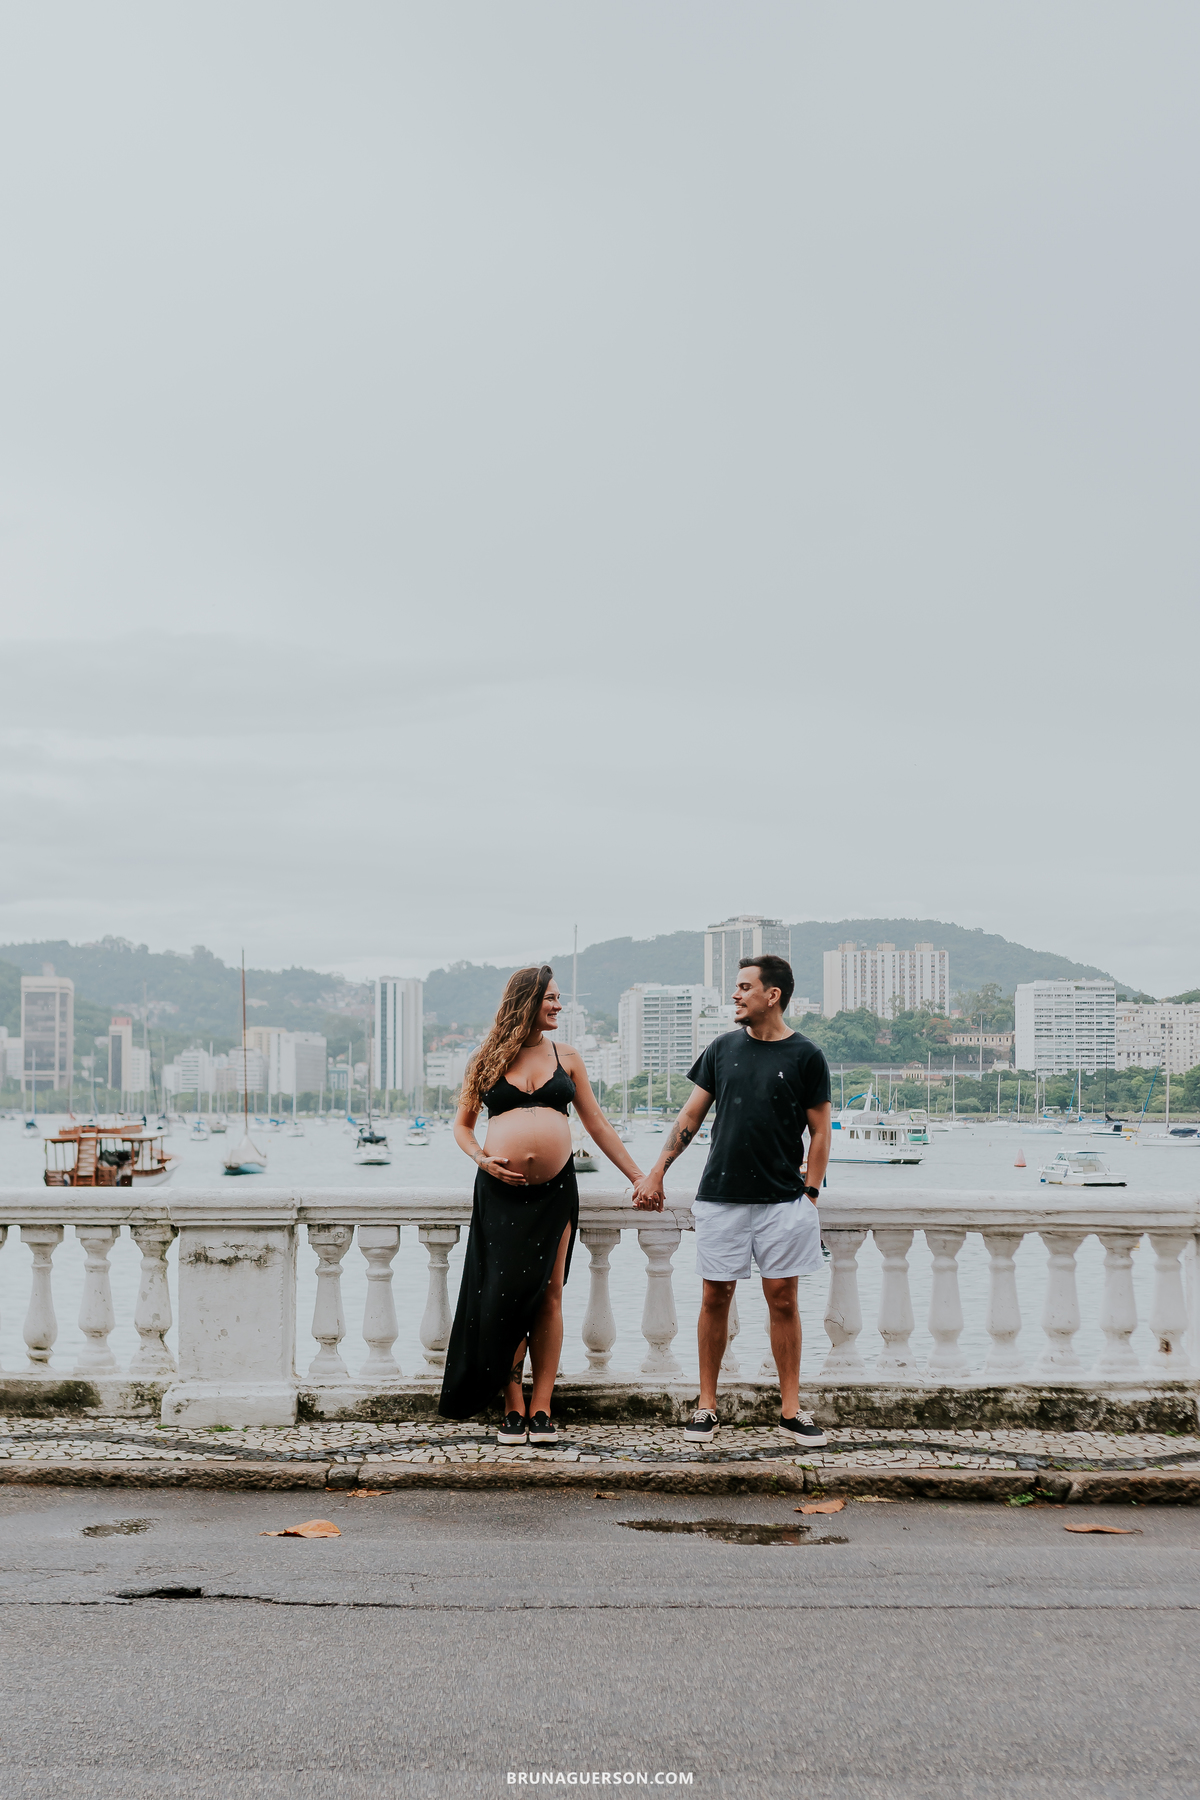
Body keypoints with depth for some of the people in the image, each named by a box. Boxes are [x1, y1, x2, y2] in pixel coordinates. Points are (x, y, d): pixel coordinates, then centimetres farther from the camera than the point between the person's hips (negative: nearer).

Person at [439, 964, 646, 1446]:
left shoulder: (566, 1058, 11)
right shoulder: (488, 1060, 6)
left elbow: (597, 1125, 14)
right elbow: (462, 1125, 11)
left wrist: (639, 1178, 13)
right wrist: (483, 1159, -8)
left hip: (555, 1189, 1)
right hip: (501, 1190, -1)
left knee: (548, 1296, 0)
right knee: (507, 1293, -3)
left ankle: (541, 1408, 4)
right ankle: (513, 1408, 4)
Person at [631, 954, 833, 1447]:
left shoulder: (805, 1056, 0)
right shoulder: (723, 1049, 8)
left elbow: (820, 1132, 3)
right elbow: (691, 1116, 12)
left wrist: (810, 1193, -3)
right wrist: (656, 1173, 8)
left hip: (783, 1198, -2)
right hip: (721, 1197, 2)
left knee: (783, 1300, 1)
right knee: (716, 1297, 4)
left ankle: (790, 1410, 10)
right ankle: (707, 1405, 14)